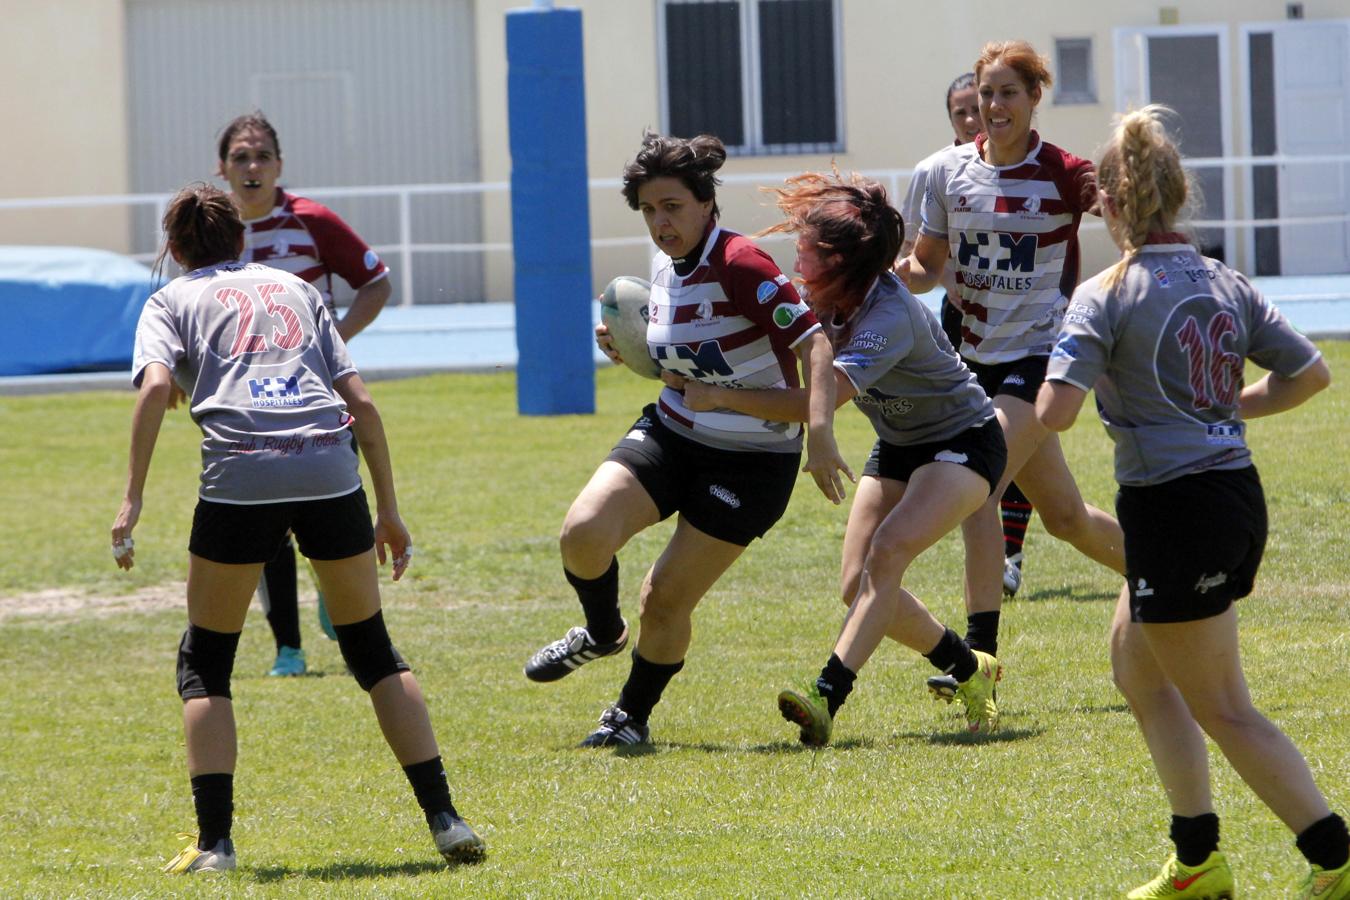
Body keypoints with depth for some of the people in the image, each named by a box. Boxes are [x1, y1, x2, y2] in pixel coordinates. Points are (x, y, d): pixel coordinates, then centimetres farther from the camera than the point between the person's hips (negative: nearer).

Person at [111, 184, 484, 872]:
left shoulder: (171, 301, 18)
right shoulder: (294, 288, 27)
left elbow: (155, 387, -4)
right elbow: (361, 403, 17)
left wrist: (132, 500, -6)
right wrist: (389, 509, 20)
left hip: (238, 478, -3)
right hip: (330, 470, 3)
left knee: (204, 664, 13)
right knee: (371, 649, 18)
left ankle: (213, 842, 1)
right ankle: (445, 819, 10)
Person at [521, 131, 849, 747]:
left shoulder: (739, 266, -21)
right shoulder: (664, 268, 5)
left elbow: (813, 343, -25)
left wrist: (820, 435, -36)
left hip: (750, 459, -6)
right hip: (671, 435, 6)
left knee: (665, 601, -3)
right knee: (583, 533, -17)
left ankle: (633, 715, 23)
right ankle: (602, 633, 14)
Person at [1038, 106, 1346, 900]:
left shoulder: (1107, 296, -12)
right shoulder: (1226, 285, 6)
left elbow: (1056, 411, -21)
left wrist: (1054, 380, 2)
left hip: (1173, 511, -8)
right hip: (1239, 497, 8)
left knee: (1224, 712, 1)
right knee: (1138, 667, 24)